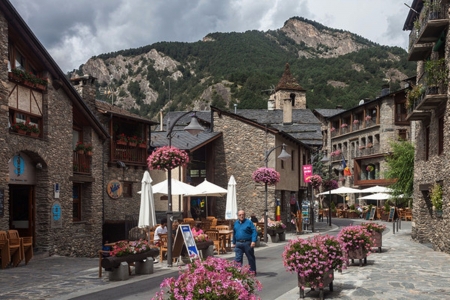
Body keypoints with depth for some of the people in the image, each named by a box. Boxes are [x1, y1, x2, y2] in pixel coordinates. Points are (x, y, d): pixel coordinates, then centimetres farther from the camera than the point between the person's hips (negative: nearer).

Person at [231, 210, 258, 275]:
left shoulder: (249, 222, -5)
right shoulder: (236, 223, 11)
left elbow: (254, 232, -11)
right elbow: (234, 233, 21)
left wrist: (253, 241, -21)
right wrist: (233, 242, 20)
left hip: (247, 243, -4)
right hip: (238, 244, 4)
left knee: (251, 258, 9)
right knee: (238, 259, -1)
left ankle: (253, 272, 22)